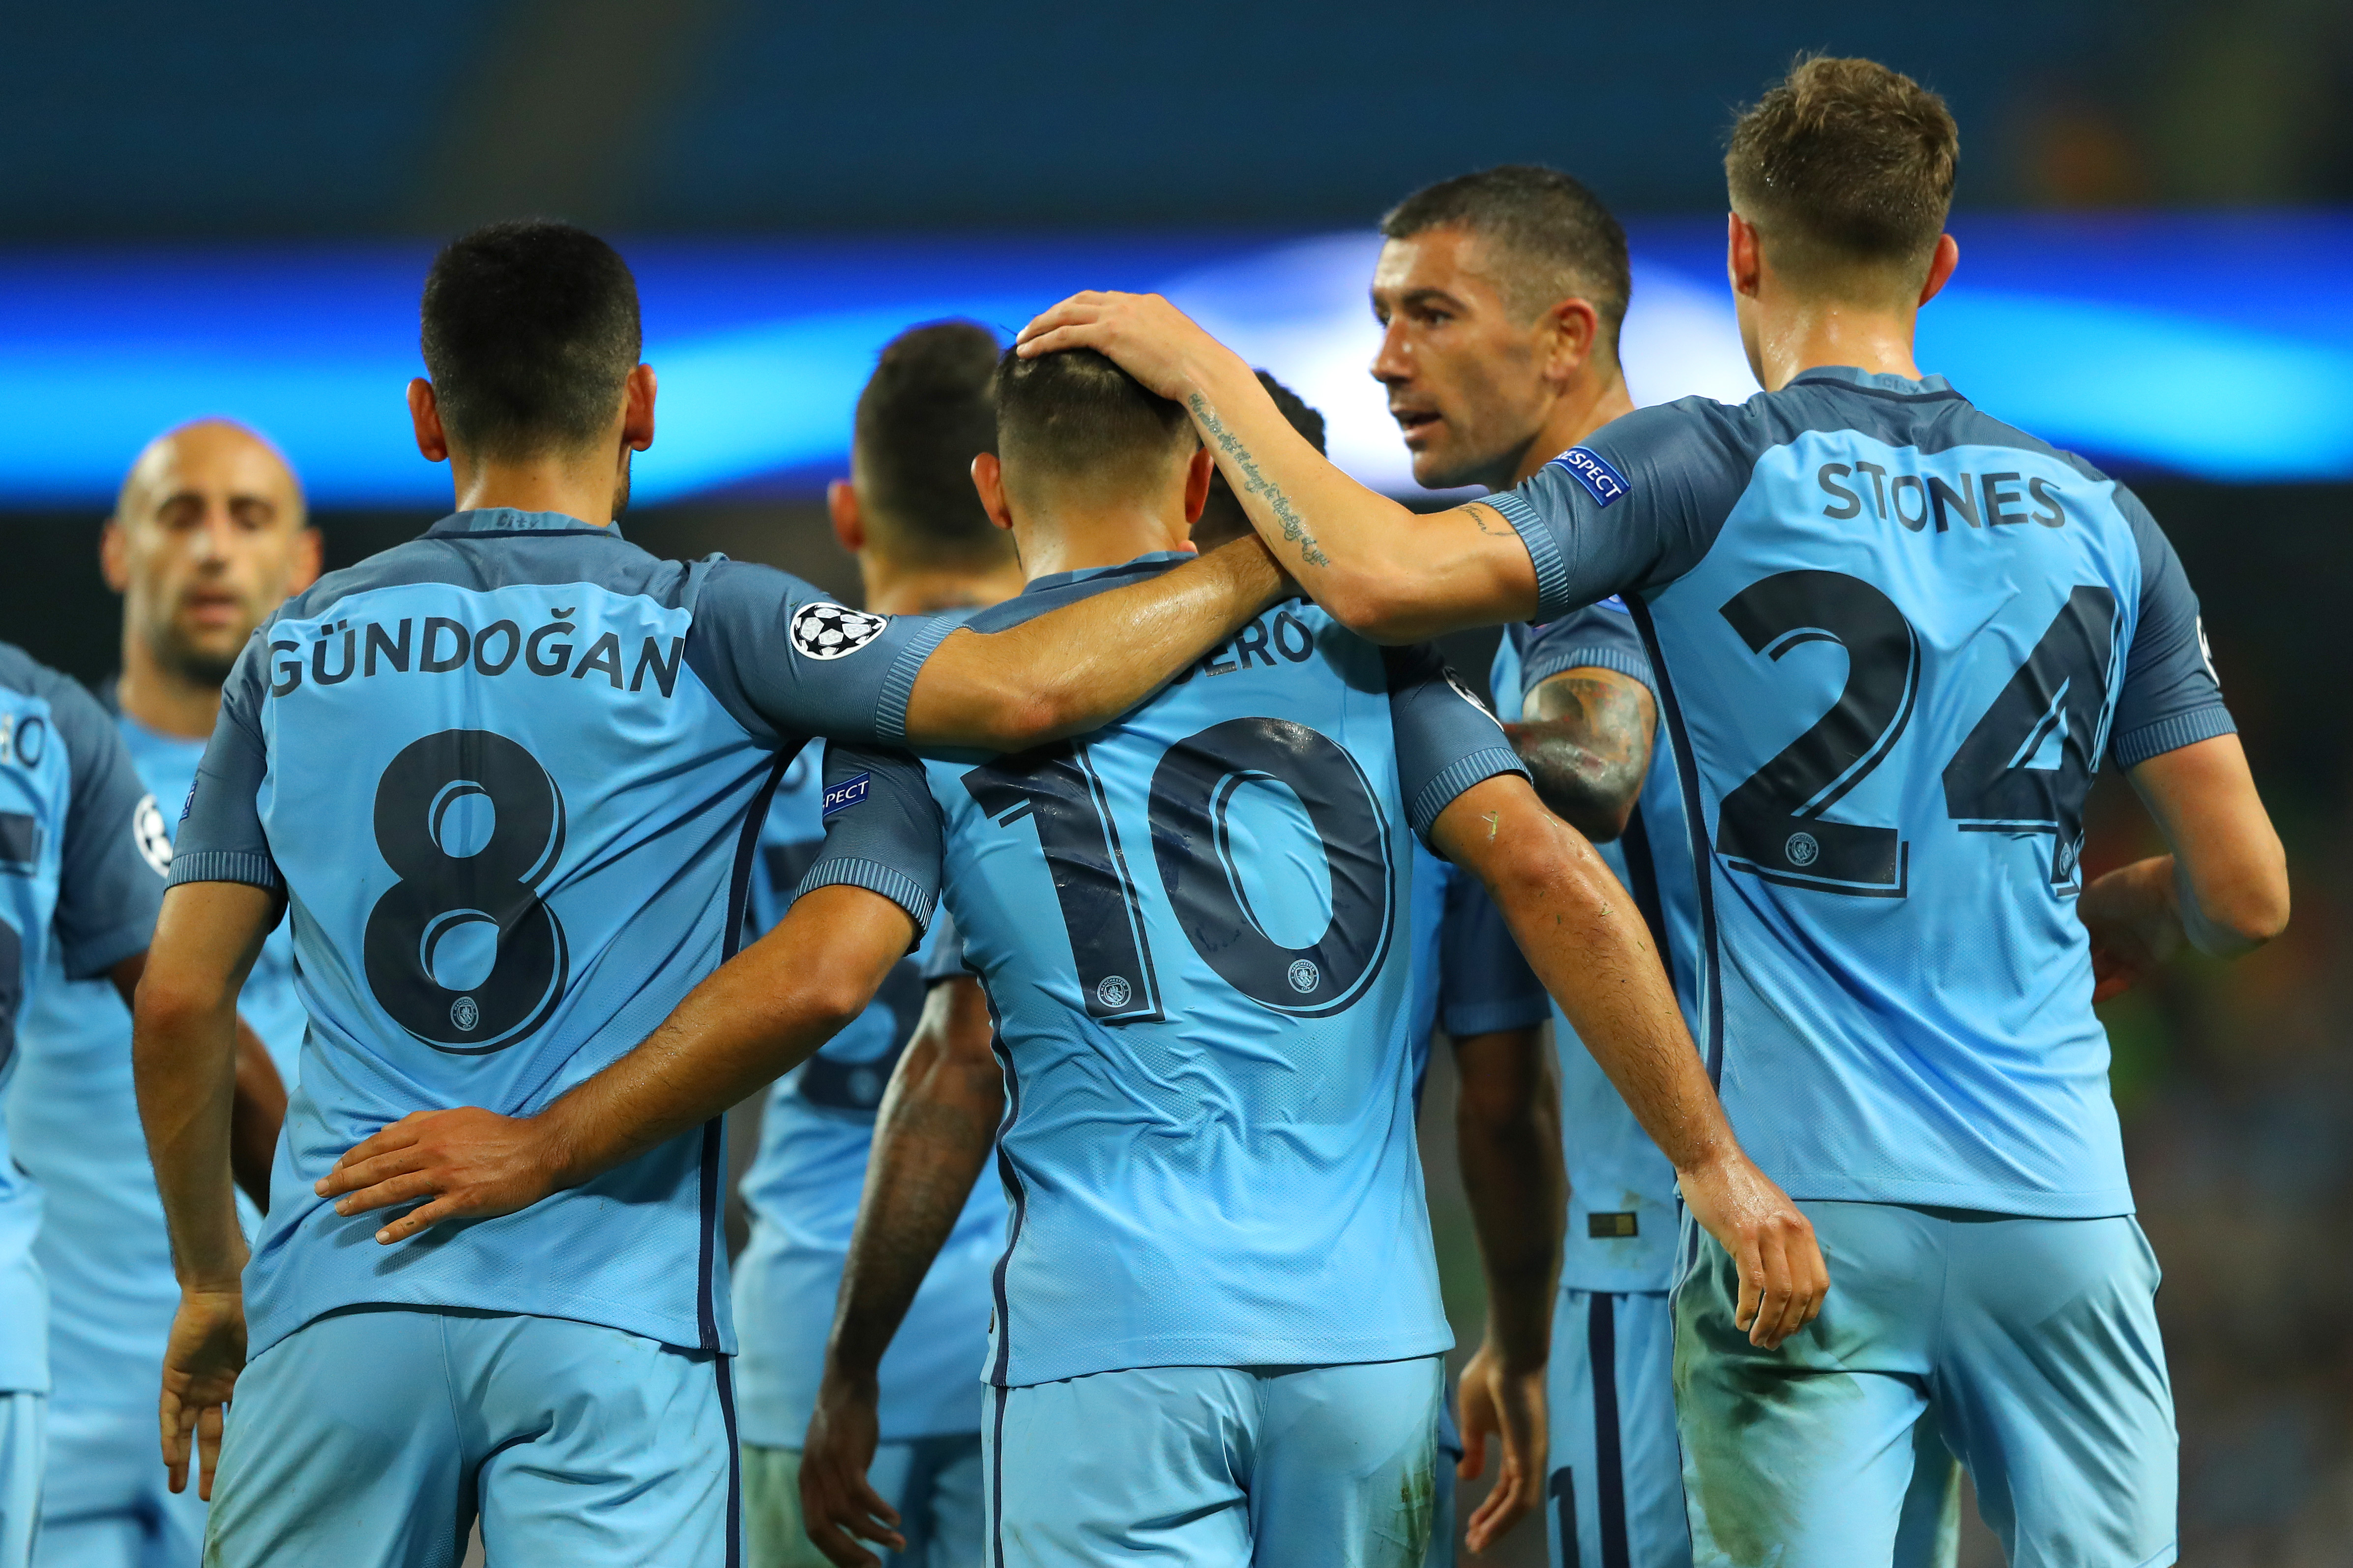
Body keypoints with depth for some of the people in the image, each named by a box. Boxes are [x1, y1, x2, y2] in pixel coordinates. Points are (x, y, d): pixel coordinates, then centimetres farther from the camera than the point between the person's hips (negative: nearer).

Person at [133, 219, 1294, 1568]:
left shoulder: (300, 651, 9)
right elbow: (1021, 692, -13)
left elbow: (180, 1003, 8)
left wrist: (210, 1281, 20)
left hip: (342, 1304, 3)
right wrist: (1250, 571, 2)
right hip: (609, 1317, -3)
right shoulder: (702, 630, -1)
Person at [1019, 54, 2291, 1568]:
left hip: (1805, 1211, -3)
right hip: (2061, 1212, 3)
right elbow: (2248, 894, 8)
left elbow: (1381, 574, -17)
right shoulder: (2100, 520, 8)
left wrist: (1202, 367, -2)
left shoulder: (1708, 474, -3)